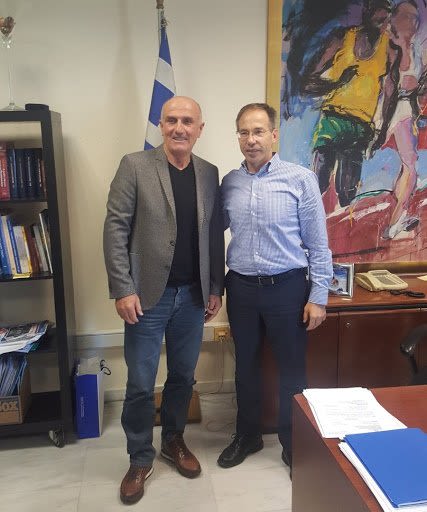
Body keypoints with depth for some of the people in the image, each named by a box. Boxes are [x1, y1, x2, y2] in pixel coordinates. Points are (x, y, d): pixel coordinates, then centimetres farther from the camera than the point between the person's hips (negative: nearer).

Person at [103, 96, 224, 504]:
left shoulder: (209, 173, 6)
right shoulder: (134, 166, -6)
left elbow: (215, 234, 10)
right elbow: (115, 230, -8)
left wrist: (215, 287, 8)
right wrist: (123, 290, -13)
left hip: (192, 295, 4)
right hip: (147, 294, -3)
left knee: (183, 376, 16)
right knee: (140, 384, 6)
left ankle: (173, 440, 39)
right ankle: (140, 459, 27)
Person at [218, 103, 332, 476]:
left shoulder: (301, 179, -8)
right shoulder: (228, 183, 3)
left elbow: (318, 243, -6)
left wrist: (318, 296, -7)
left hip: (287, 287, -3)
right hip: (241, 287, 4)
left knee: (292, 370, 10)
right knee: (246, 366, 17)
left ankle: (294, 444, 31)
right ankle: (248, 435, 37)